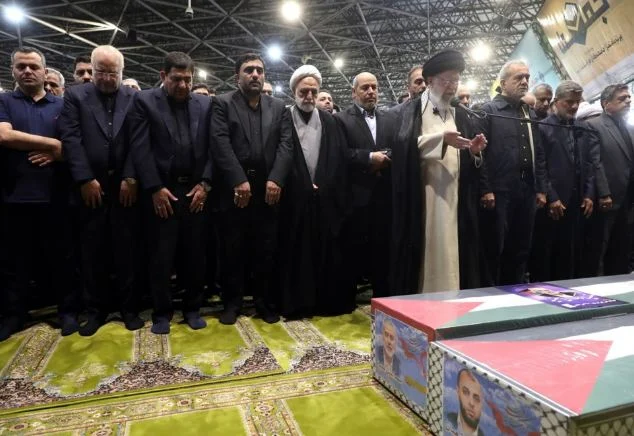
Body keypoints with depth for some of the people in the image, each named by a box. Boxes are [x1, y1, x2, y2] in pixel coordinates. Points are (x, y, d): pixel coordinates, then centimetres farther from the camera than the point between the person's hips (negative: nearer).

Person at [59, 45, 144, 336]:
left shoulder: (134, 98, 7)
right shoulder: (75, 96, 8)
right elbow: (70, 138, -1)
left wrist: (131, 177, -9)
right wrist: (85, 179, -9)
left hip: (125, 185, 0)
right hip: (90, 186, 1)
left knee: (126, 249, 4)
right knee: (92, 251, 6)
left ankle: (129, 306, 17)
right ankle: (96, 309, 20)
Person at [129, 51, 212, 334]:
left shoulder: (205, 104, 10)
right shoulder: (144, 101, 3)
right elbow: (140, 148, -4)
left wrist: (205, 183, -5)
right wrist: (155, 188, -11)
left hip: (196, 190, 2)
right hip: (161, 191, -2)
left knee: (195, 254, 8)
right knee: (161, 256, 5)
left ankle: (192, 308, 24)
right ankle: (162, 311, 21)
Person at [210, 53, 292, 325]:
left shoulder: (279, 108, 13)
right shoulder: (222, 104, 5)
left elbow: (286, 145, 2)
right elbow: (220, 144, -8)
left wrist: (275, 180, -12)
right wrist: (239, 181, -17)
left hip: (268, 189, 2)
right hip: (233, 190, -2)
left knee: (265, 250, 8)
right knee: (232, 250, 6)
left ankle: (264, 301, 22)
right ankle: (232, 302, 21)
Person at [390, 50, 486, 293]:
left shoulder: (460, 116, 17)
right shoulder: (414, 111, 2)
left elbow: (469, 163, 16)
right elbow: (403, 145, -16)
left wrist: (474, 151, -5)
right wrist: (441, 138, -22)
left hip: (454, 198, 5)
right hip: (422, 198, -5)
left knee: (450, 252, 6)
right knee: (425, 252, -3)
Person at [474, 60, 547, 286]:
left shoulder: (530, 114, 17)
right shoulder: (487, 111, -2)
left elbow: (539, 155, 17)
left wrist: (541, 189, 10)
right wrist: (485, 190, -15)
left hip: (527, 193, 6)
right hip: (498, 193, -6)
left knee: (520, 250, 12)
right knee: (493, 250, 1)